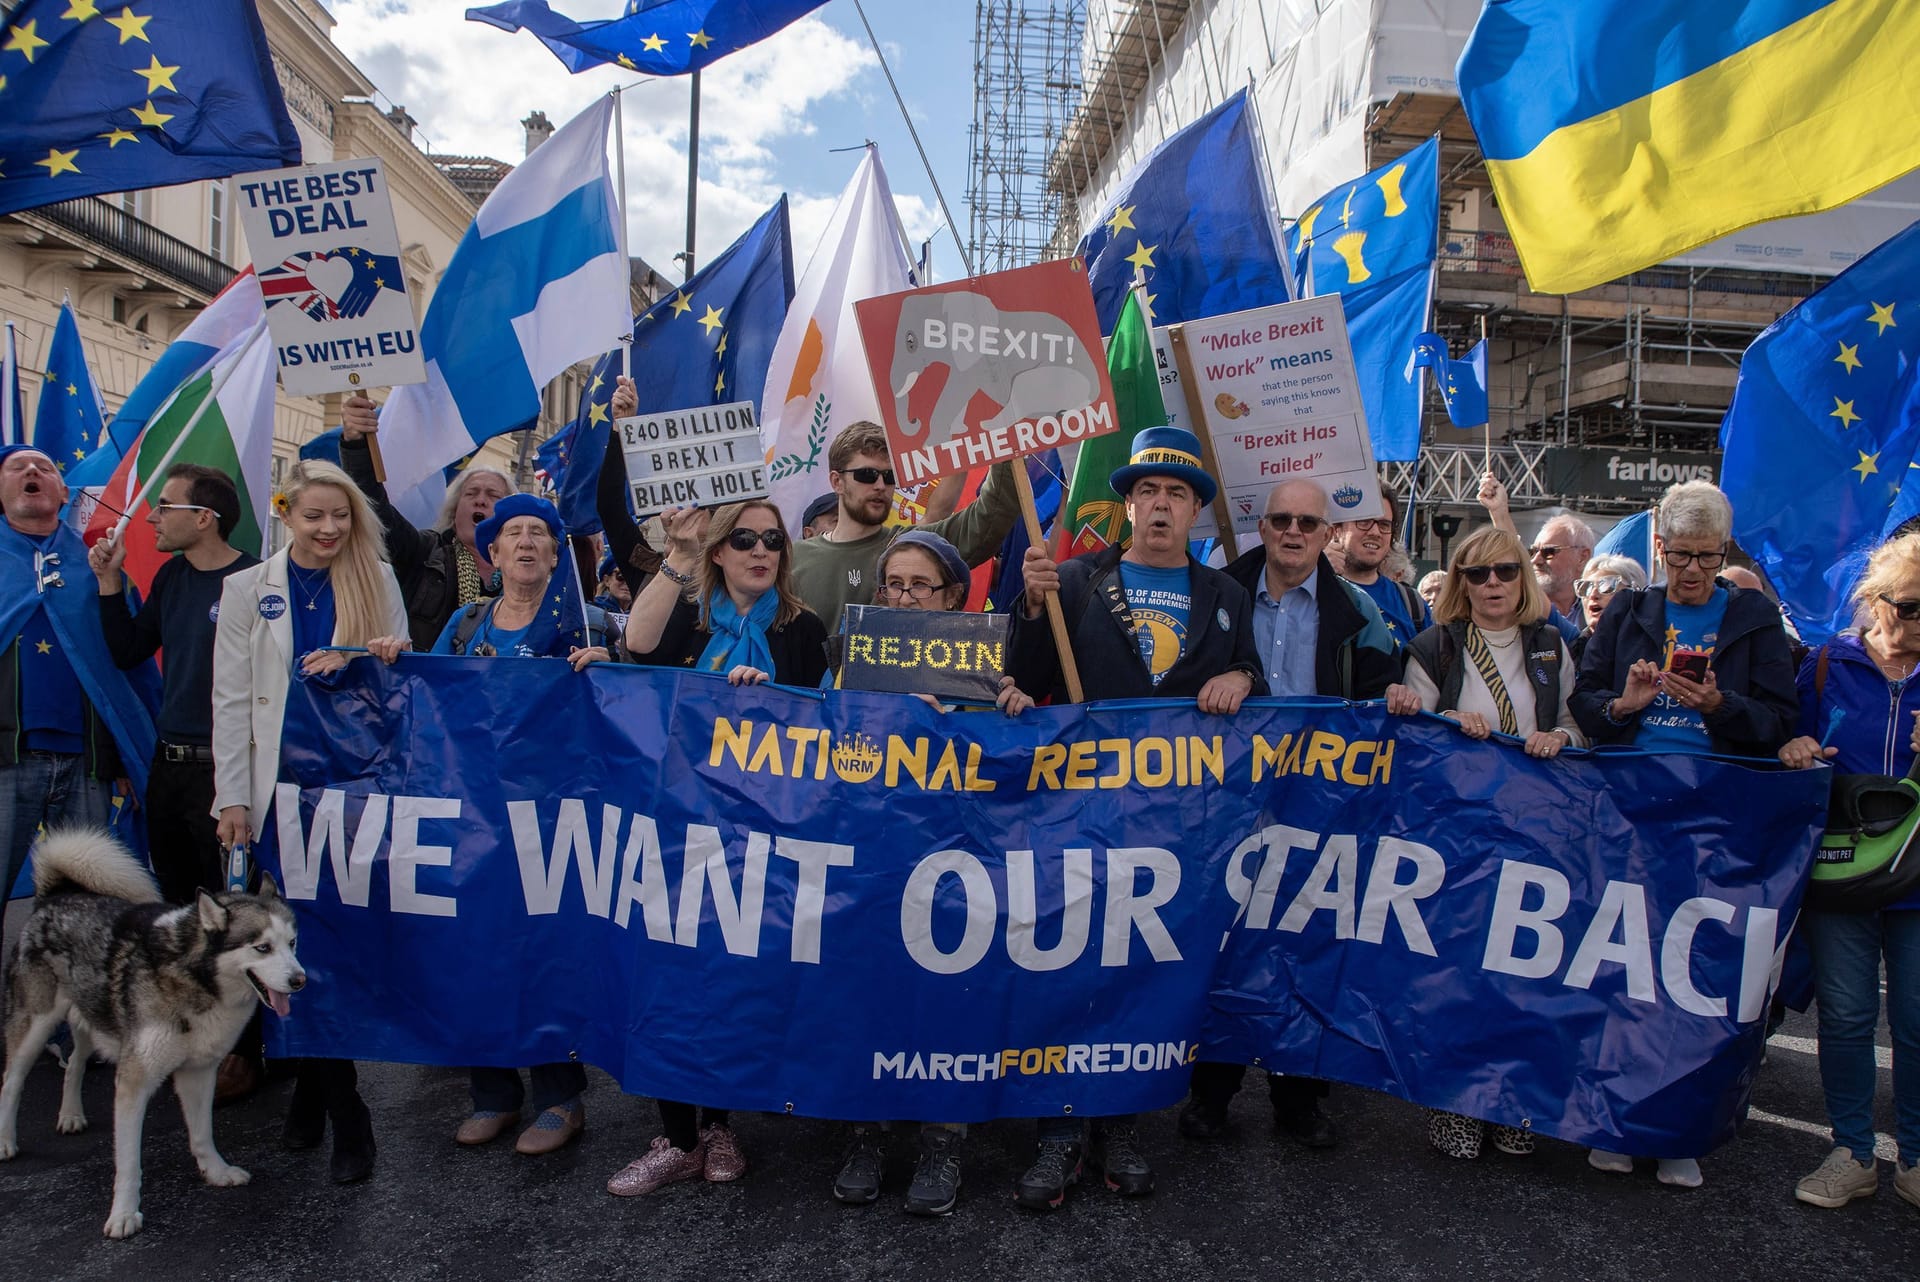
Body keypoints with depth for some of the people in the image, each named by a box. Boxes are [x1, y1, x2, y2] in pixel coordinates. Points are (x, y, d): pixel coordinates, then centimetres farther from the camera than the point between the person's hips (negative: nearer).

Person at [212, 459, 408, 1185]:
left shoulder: (378, 580, 6)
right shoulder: (249, 589, 6)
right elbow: (231, 700, 4)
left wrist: (354, 668, -15)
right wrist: (233, 797, -2)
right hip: (284, 787, 0)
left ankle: (313, 1090, 19)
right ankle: (344, 1117, 13)